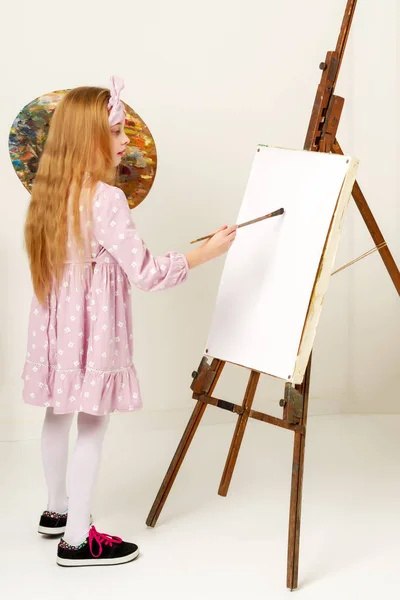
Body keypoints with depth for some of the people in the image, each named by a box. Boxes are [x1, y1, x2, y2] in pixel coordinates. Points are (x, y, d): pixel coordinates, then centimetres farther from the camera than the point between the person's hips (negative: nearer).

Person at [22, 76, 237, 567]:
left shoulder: (50, 192, 5)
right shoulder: (104, 199, -21)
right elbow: (146, 273, -22)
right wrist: (209, 251, -15)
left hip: (56, 324, 9)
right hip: (92, 328, -9)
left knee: (59, 414, 20)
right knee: (92, 426, 0)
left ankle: (58, 510, 38)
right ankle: (77, 540, 8)